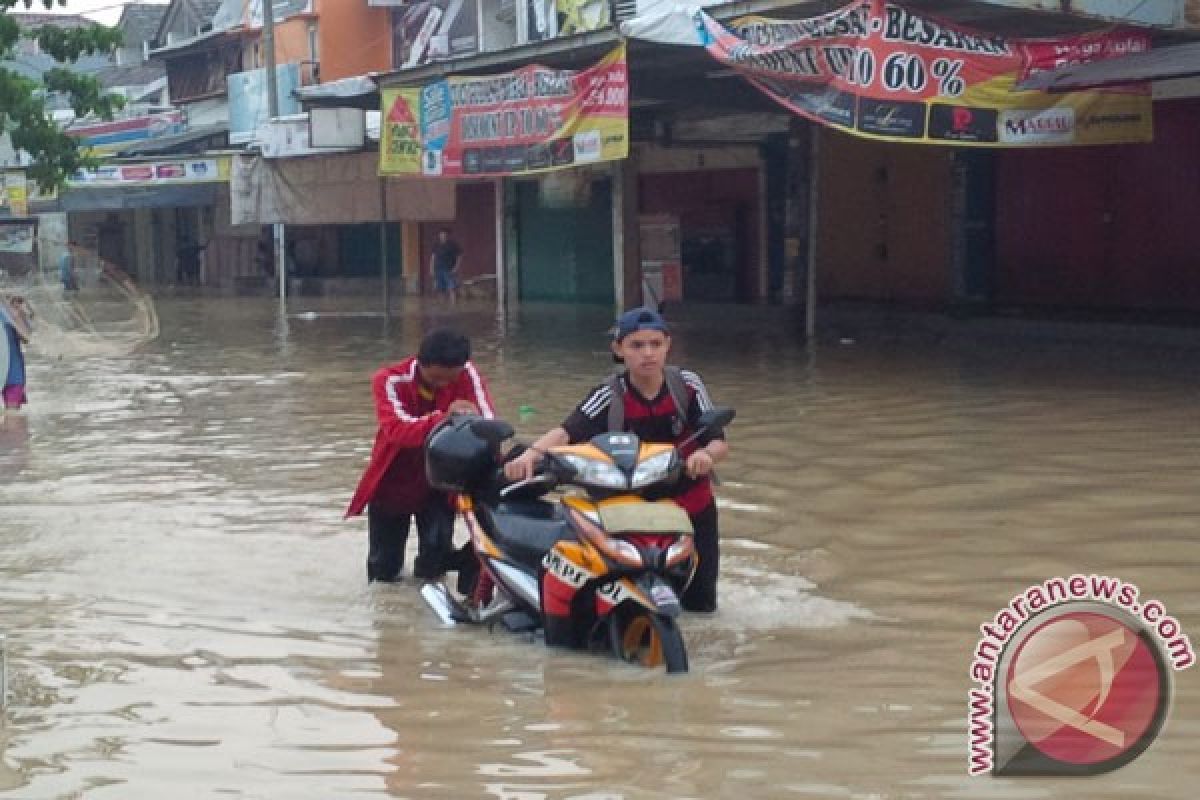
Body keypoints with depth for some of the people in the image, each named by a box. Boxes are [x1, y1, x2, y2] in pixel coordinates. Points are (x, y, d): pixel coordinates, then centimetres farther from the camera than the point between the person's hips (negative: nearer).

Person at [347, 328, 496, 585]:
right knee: (383, 571, 7)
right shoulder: (389, 381, -23)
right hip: (392, 482, 0)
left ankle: (428, 566, 21)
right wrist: (444, 419, -57)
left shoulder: (467, 375, -18)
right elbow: (398, 430, -40)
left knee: (434, 564, -14)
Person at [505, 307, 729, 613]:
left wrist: (706, 453, -41)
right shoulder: (609, 397, -18)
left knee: (700, 603, 14)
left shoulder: (687, 385, -14)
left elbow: (719, 441, -16)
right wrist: (532, 453, -51)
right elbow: (567, 431, -31)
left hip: (693, 507, 2)